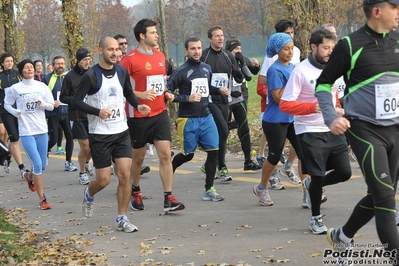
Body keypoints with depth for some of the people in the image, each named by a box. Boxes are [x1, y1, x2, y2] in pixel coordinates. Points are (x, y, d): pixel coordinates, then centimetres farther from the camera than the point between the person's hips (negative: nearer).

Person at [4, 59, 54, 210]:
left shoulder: (42, 87, 1)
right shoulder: (15, 89, -4)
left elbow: (51, 106, 4)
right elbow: (7, 104, 9)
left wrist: (42, 103, -17)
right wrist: (15, 112, -11)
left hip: (42, 130, 3)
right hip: (26, 132, -3)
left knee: (42, 166, 12)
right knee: (37, 164, -11)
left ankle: (29, 176, 48)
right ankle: (42, 199, -1)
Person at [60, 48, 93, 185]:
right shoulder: (70, 76, -6)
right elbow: (63, 97, -4)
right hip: (77, 116, -4)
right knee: (85, 146, -2)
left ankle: (86, 162, 37)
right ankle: (82, 173, 19)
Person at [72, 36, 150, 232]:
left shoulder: (122, 72, 4)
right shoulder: (91, 75, -12)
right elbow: (75, 101, -12)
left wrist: (138, 105, 1)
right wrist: (97, 112, -25)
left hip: (121, 132, 4)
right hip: (99, 134, -4)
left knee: (125, 175, -5)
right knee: (103, 179, 0)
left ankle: (122, 219, 5)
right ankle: (89, 195, 35)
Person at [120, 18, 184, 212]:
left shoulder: (160, 56, 9)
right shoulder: (130, 59, -11)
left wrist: (166, 94, 6)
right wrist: (140, 94, -21)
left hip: (160, 113, 4)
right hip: (139, 116, -4)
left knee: (165, 154, -7)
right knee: (138, 157, 10)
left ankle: (168, 198, -6)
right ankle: (135, 192, 34)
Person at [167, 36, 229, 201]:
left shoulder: (207, 68, 9)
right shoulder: (181, 71, -11)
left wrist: (219, 91, 5)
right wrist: (188, 98, -22)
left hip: (206, 117, 5)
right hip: (188, 119, -5)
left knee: (213, 151, -4)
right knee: (188, 154, 5)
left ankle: (209, 190, 4)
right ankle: (169, 169, 36)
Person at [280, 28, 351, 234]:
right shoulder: (301, 71, -14)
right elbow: (285, 104, -16)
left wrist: (338, 110, 5)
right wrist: (313, 107, -28)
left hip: (333, 131, 6)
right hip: (309, 132, -6)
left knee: (344, 172, 2)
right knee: (318, 175, -4)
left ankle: (312, 185, 31)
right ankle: (316, 218, 19)